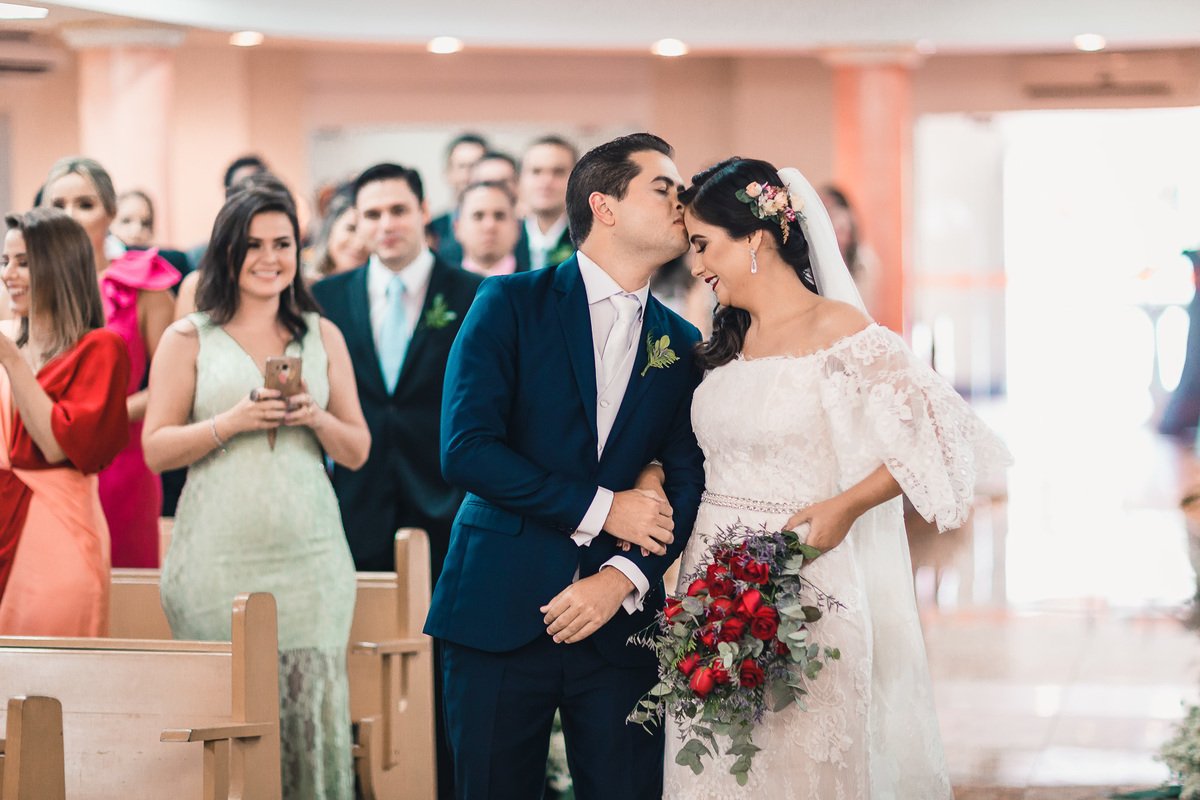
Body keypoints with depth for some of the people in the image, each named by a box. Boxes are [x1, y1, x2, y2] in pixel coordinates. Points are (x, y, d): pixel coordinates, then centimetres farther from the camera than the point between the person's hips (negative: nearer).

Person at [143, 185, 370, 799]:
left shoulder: (323, 337, 13)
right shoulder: (189, 340, 7)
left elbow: (357, 452, 14)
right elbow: (155, 449, 2)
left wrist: (316, 418, -7)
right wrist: (232, 421, -12)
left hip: (307, 554, 2)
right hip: (219, 558, -2)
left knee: (310, 701, -4)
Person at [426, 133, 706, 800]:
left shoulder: (682, 344, 11)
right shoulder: (512, 305, 0)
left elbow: (687, 483, 4)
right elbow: (466, 449, -10)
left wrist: (622, 579, -13)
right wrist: (599, 508, -12)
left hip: (620, 627, 3)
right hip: (500, 613, -3)